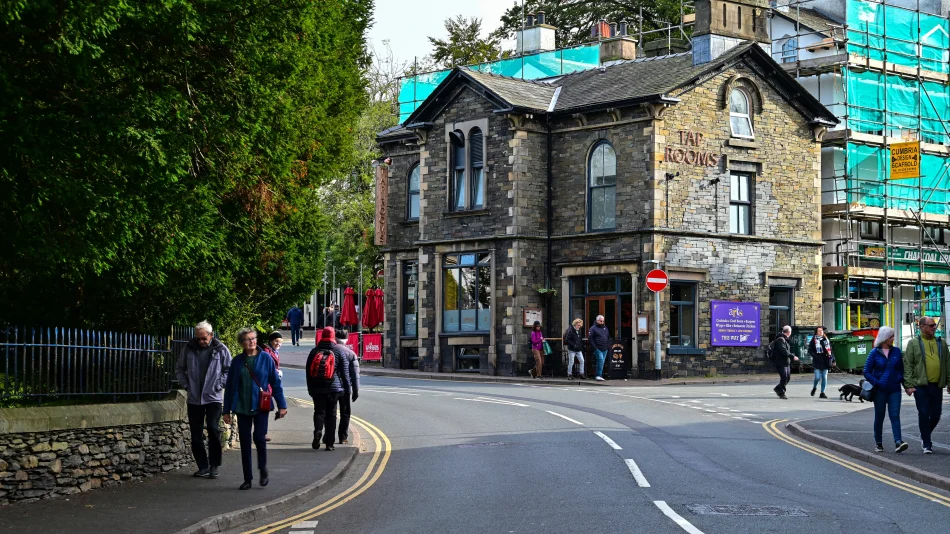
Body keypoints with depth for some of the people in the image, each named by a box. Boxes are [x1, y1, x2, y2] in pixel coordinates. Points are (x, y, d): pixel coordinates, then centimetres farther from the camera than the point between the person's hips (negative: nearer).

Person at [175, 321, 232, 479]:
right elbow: (179, 368, 13)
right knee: (196, 434, 6)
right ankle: (203, 466, 16)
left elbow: (229, 370, 2)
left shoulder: (221, 349, -3)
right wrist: (185, 384, 3)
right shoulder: (189, 348, 2)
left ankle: (214, 466, -2)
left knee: (213, 428, -14)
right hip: (194, 398, 3)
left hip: (213, 397, -3)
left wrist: (219, 385, -7)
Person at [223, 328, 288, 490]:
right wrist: (227, 410, 7)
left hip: (261, 406, -2)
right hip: (242, 408, 3)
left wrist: (281, 404, -3)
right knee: (245, 442, 5)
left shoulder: (266, 358, -1)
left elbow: (275, 382, 1)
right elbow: (230, 386, 8)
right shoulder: (237, 361, 4)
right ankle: (248, 478, 14)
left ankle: (263, 472, 11)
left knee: (259, 438, -12)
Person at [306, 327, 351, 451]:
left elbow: (309, 372, 8)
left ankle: (318, 431, -23)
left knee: (319, 412, 6)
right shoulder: (339, 352, -1)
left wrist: (310, 389, 14)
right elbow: (345, 372, 1)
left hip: (317, 389, 1)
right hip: (334, 388, -1)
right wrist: (347, 387, 9)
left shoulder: (314, 352, 5)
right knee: (331, 414, 5)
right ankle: (329, 443, 4)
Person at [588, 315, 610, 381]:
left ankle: (597, 375, 14)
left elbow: (608, 338, 24)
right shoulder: (593, 328, -4)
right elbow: (590, 338, -9)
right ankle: (598, 375, -17)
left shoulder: (605, 328, 17)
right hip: (598, 349, -7)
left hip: (605, 349, 7)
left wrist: (608, 346, 12)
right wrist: (594, 347, -15)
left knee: (602, 362, 7)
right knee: (600, 360, -19)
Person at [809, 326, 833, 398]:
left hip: (825, 362, 4)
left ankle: (822, 393, 10)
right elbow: (810, 350, 0)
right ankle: (814, 387, 22)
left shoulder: (826, 340, 12)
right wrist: (815, 356, -16)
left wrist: (833, 360, 10)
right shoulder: (813, 340, 0)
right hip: (817, 362, -4)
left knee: (824, 377, 3)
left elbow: (830, 350, 16)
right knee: (817, 377, -8)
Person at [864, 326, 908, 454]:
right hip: (880, 390, -2)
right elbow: (867, 372, -2)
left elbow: (901, 369, 15)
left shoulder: (896, 351, 6)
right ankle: (878, 443, 18)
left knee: (895, 415, -9)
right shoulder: (875, 353, -2)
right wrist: (876, 383, -14)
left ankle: (898, 443, -18)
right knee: (879, 417, 7)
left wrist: (900, 379, -2)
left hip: (895, 389, 2)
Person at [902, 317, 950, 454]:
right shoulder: (914, 343, 2)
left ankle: (925, 436, 31)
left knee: (936, 415, 6)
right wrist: (908, 385, -9)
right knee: (923, 414, -3)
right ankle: (927, 444, 7)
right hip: (921, 386, -3)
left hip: (937, 386, 3)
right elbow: (907, 365, -2)